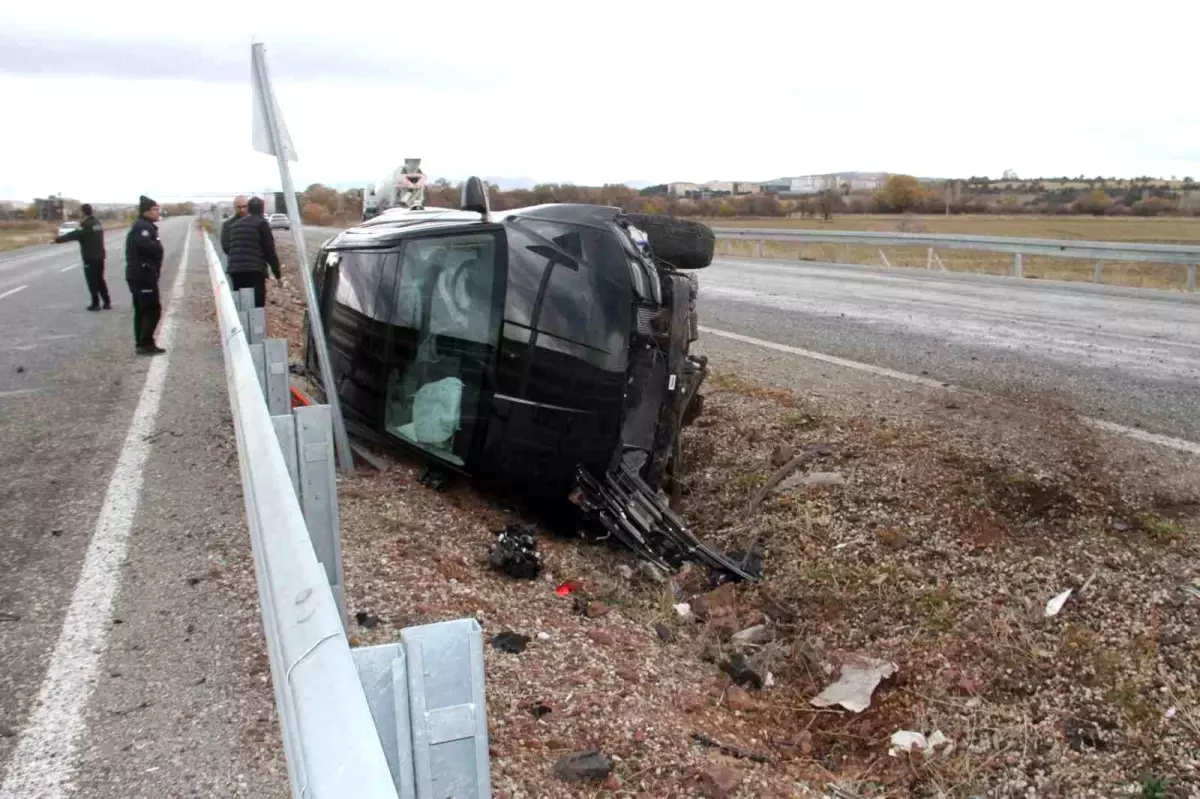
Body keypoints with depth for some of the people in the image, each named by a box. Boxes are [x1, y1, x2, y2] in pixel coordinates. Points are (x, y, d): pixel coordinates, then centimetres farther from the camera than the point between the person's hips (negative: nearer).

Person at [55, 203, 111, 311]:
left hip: (90, 258, -8)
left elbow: (74, 235, -22)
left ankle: (95, 304, 2)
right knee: (100, 280, 14)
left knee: (92, 281, 0)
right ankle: (107, 302, 12)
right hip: (99, 256, 8)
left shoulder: (86, 225, -15)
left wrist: (58, 240, -22)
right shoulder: (97, 222, 10)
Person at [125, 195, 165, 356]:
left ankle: (141, 344, 17)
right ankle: (146, 344, -8)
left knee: (141, 311, 12)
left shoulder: (144, 227, 19)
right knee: (153, 310, -8)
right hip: (144, 275, -11)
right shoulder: (143, 227, -15)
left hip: (139, 275, 11)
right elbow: (148, 246, -32)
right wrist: (158, 247, -14)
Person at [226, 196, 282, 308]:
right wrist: (278, 273, 1)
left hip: (235, 270, 6)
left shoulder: (235, 224, 22)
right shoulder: (261, 223, 2)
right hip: (255, 270, -6)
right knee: (257, 306, -8)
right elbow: (269, 250, -3)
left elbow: (229, 248, 23)